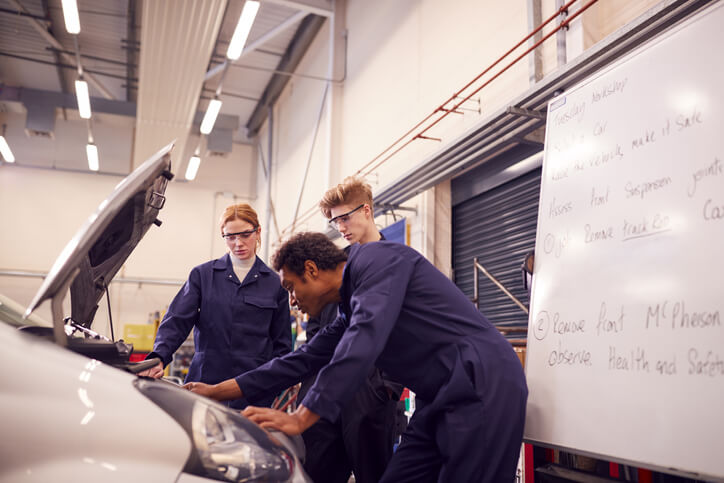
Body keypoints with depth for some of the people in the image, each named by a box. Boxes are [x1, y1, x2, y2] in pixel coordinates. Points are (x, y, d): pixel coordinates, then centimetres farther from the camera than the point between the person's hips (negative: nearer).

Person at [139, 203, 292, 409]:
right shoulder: (202, 275, 8)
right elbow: (176, 321, -1)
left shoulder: (274, 283, 7)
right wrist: (159, 357, -18)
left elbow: (282, 344, 10)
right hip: (205, 382, 0)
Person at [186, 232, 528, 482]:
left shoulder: (375, 258, -9)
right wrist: (218, 391, 19)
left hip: (482, 387, -9)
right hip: (439, 401, 9)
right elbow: (302, 361, 20)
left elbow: (365, 340, -22)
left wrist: (300, 419, -22)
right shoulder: (348, 315, 18)